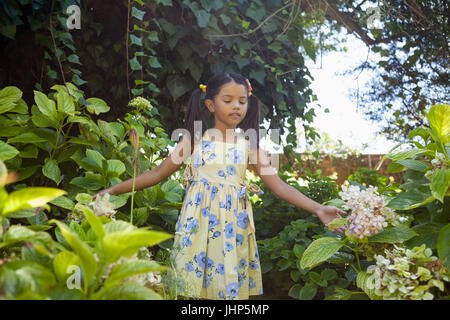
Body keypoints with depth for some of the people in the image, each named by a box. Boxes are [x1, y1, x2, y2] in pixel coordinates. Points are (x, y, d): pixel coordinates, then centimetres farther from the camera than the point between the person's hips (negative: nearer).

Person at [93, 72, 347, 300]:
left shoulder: (248, 145, 6)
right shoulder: (195, 139, 5)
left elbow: (278, 185, 2)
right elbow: (158, 174, 6)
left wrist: (317, 209, -9)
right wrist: (113, 190, -1)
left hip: (232, 226, 1)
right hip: (199, 223, 0)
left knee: (230, 284, 1)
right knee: (193, 287, 0)